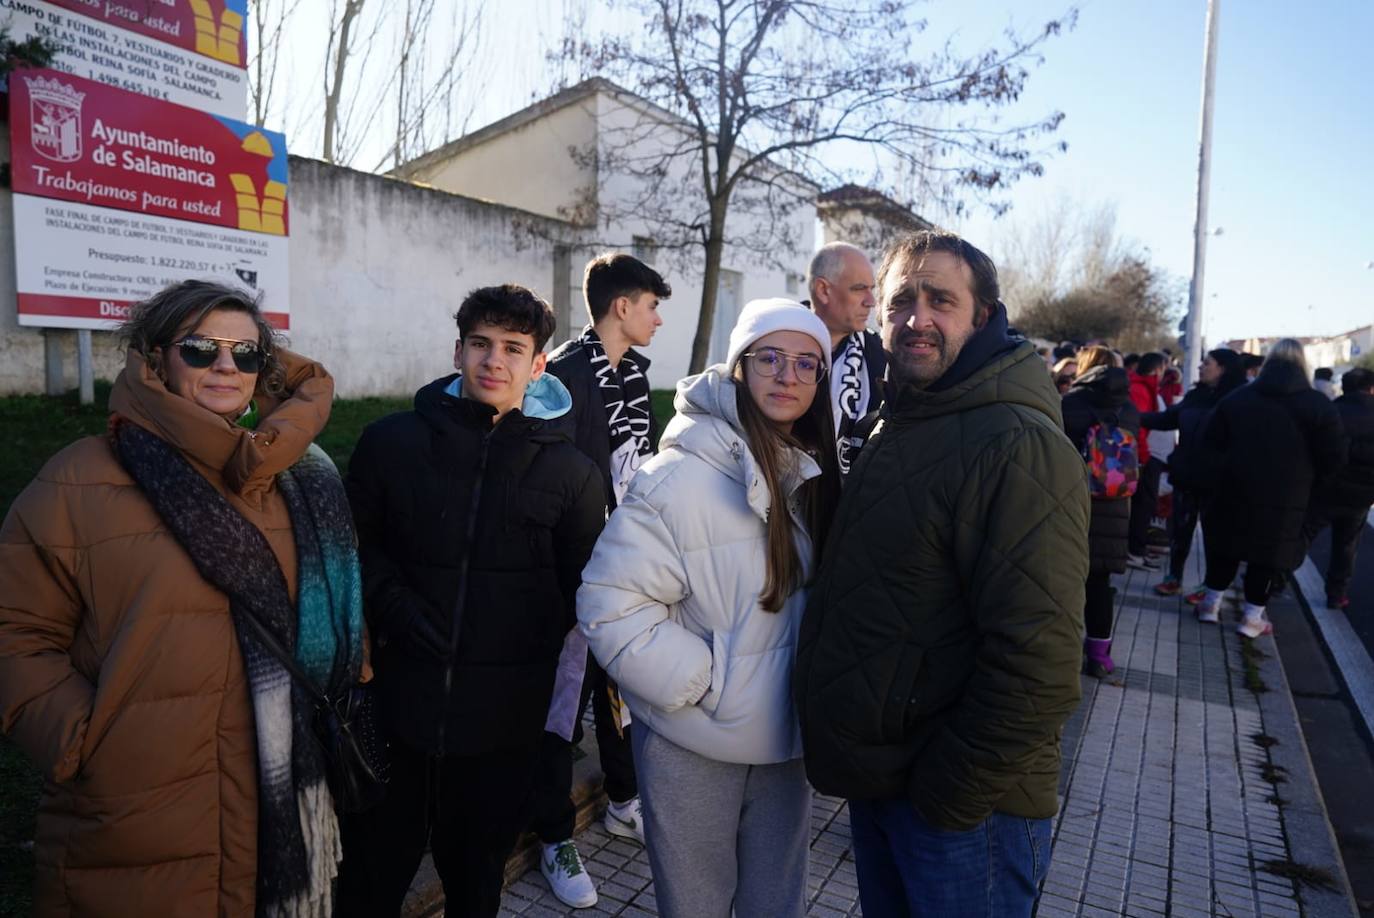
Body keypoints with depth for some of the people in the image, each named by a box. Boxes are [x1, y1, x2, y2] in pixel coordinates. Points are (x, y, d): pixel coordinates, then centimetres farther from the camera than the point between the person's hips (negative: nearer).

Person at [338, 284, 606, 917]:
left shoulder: (570, 471, -1)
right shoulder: (392, 440, -1)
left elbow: (581, 584, 6)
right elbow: (354, 541, 7)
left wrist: (536, 645, -3)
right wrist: (390, 600, -8)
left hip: (502, 720, 0)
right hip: (396, 699, 0)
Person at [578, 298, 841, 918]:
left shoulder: (816, 477, -1)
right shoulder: (682, 477, -20)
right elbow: (610, 605, -21)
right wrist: (706, 683, -18)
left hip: (784, 740, 5)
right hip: (694, 743, -5)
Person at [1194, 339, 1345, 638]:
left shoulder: (1236, 398, 3)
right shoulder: (1318, 405, -4)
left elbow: (1210, 442, 3)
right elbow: (1333, 457, -5)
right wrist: (1304, 478, 9)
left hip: (1235, 491, 2)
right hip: (1285, 499, -2)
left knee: (1226, 546, 16)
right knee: (1271, 556, 7)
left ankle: (1211, 603, 21)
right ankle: (1252, 617, 12)